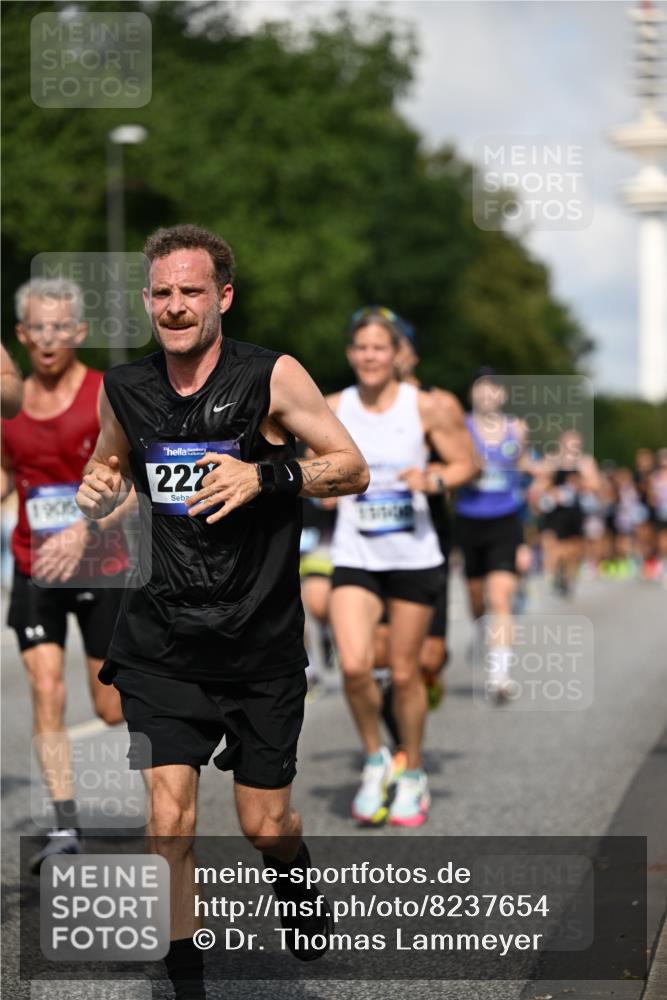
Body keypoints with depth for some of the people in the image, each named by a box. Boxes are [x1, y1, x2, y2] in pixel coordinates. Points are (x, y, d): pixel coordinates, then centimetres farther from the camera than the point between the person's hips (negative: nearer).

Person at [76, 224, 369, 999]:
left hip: (261, 641, -2)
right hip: (163, 639, 2)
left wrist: (266, 474, -22)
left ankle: (294, 874, 45)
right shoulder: (124, 388, 1)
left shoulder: (271, 377, -9)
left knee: (264, 825, 8)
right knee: (169, 821, -8)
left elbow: (353, 469, -6)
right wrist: (98, 491, -2)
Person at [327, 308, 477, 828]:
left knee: (404, 673, 6)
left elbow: (467, 464, 3)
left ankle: (413, 776, 27)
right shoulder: (334, 408, 1)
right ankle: (375, 759, 10)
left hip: (414, 555, -1)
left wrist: (433, 479, -15)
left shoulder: (423, 407, -4)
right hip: (354, 555, 1)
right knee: (355, 666, -16)